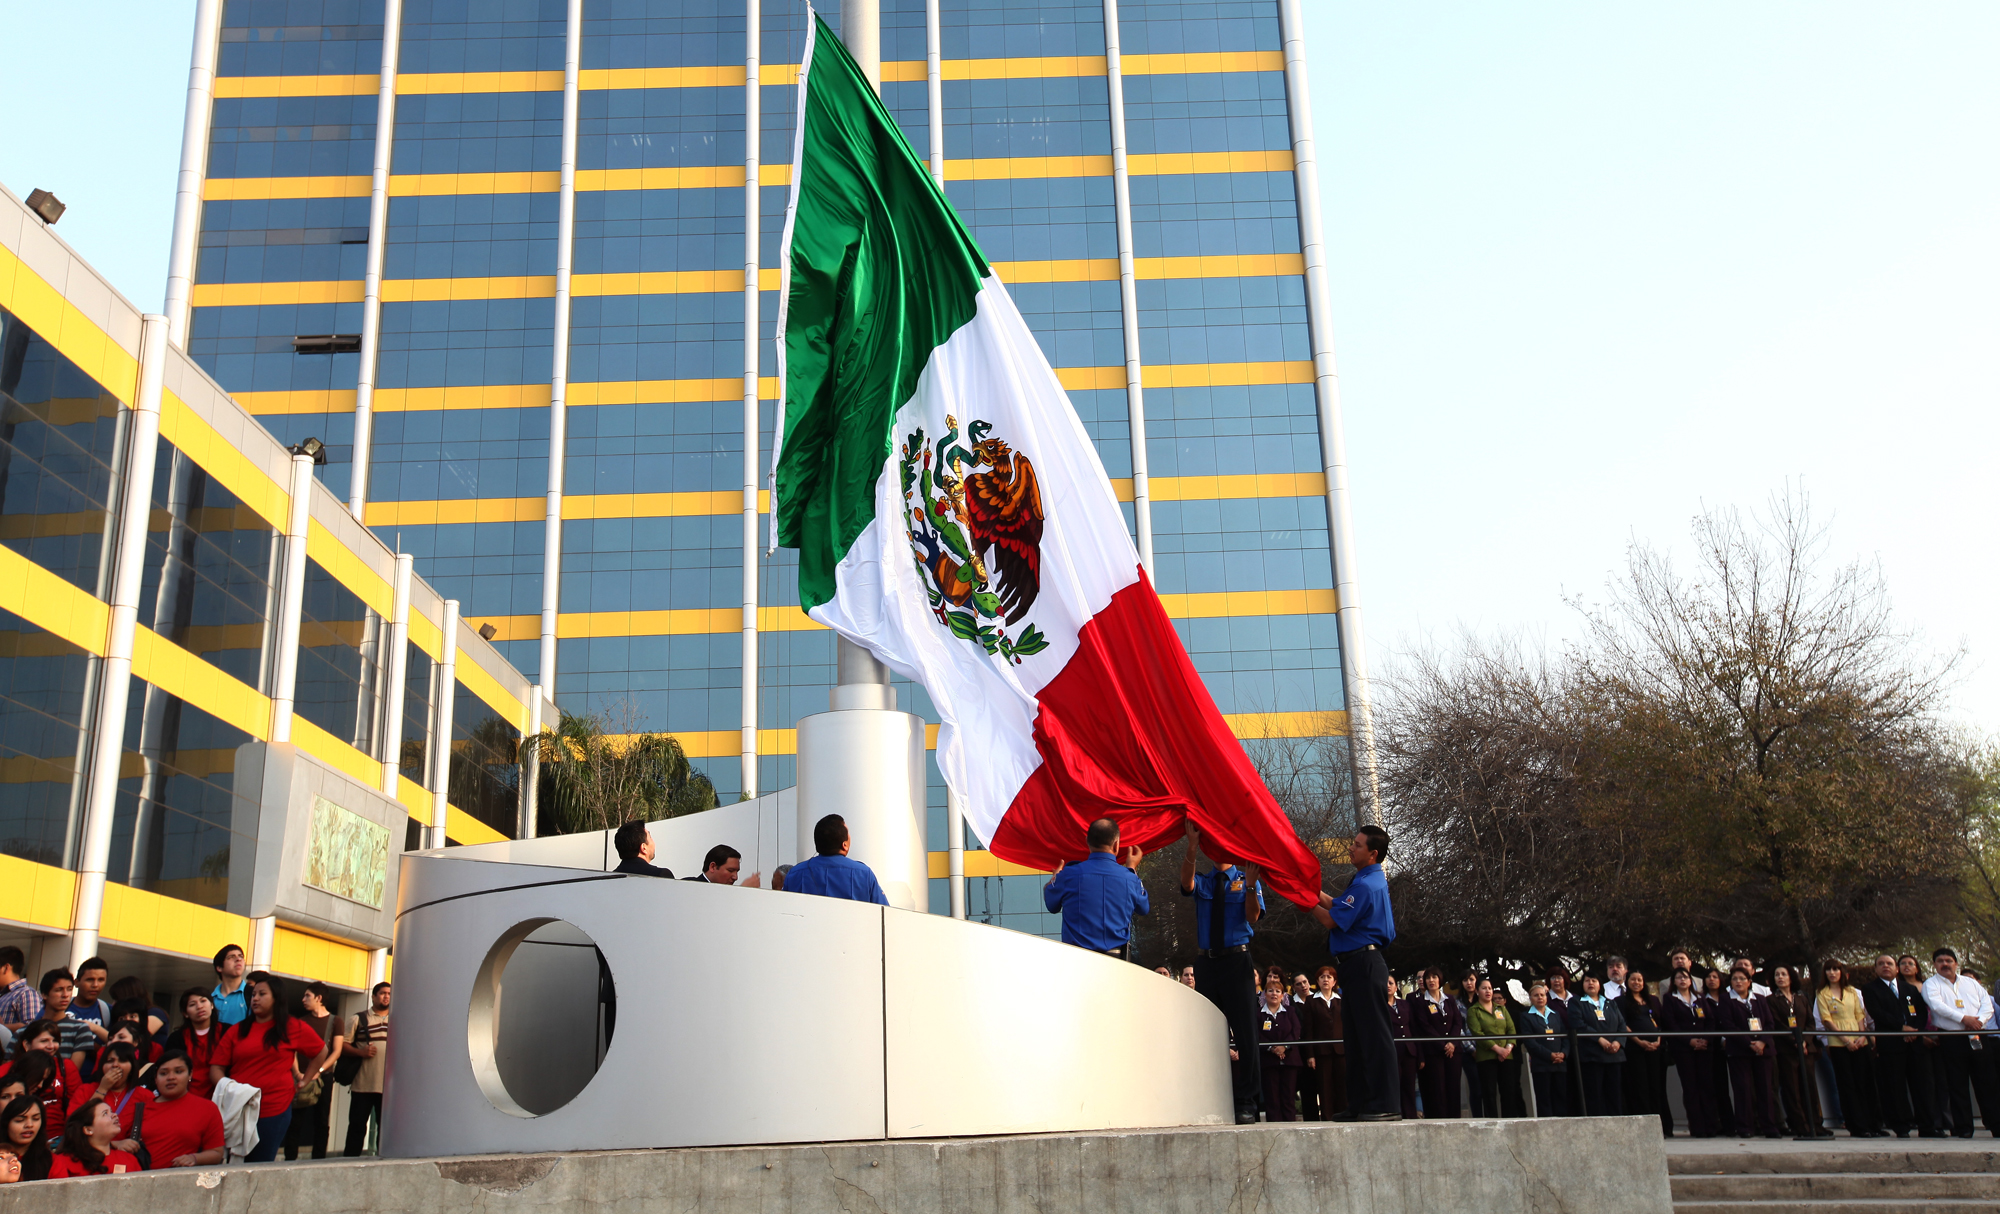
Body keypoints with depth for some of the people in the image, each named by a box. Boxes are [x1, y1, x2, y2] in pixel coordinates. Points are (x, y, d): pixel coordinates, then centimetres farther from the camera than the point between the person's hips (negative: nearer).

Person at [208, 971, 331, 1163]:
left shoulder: (292, 1028, 4)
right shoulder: (237, 1030, 9)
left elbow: (321, 1052, 15)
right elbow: (216, 1068, 5)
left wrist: (302, 1082, 11)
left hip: (274, 1112, -2)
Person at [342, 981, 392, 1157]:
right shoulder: (359, 1019, 7)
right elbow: (343, 1044, 2)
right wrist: (361, 1052, -14)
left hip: (389, 1085, 2)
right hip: (362, 1084, -2)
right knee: (357, 1125, 1)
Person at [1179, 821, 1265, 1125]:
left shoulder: (1245, 881, 6)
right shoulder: (1202, 882, 12)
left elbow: (1253, 917, -10)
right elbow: (1186, 883, -13)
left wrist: (1250, 883, -26)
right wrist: (1191, 848, -30)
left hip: (1237, 960, -3)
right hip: (1206, 961, 3)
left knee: (1244, 1031, -5)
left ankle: (1246, 1104, 0)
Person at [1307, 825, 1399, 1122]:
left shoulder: (1366, 885, -17)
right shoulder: (1371, 880, 16)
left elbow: (1331, 920, -16)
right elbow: (1337, 906, 19)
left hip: (1363, 964, -11)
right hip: (1356, 964, 11)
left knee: (1374, 1033, -9)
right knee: (1357, 1035, 12)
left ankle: (1386, 1105, -7)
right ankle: (1360, 1105, 17)